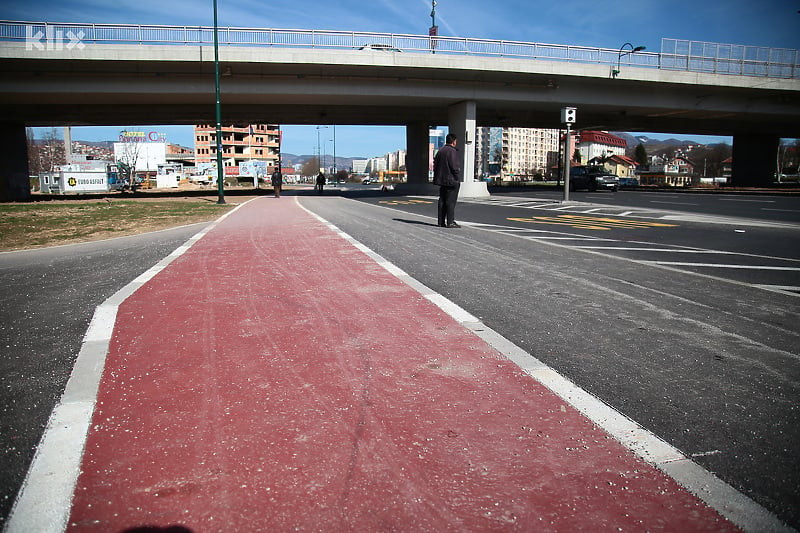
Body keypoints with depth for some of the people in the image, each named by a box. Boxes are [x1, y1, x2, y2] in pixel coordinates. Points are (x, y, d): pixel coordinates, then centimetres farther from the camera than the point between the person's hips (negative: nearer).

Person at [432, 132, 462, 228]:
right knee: (451, 201, -5)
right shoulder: (452, 151, -14)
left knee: (442, 201, 10)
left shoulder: (440, 151, 13)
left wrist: (437, 178, 19)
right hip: (452, 181, -8)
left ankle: (441, 222, 12)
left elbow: (435, 165, 16)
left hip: (442, 180, 8)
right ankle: (450, 222, -6)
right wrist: (457, 179, -11)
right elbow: (455, 167, -18)